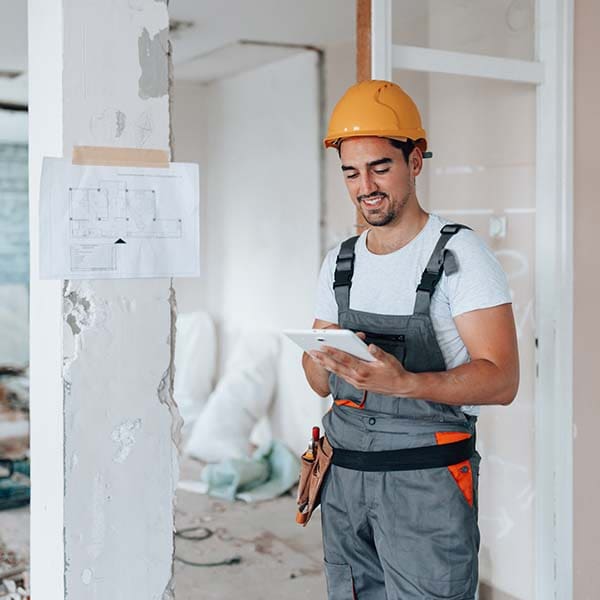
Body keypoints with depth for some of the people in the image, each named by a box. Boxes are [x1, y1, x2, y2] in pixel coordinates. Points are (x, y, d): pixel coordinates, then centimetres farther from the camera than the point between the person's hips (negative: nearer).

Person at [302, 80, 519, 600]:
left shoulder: (460, 254, -7)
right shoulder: (339, 263, 10)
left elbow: (502, 380, -15)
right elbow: (322, 384, 12)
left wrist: (404, 382, -30)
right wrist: (322, 360, -12)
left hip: (427, 479, -5)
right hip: (344, 477, 5)